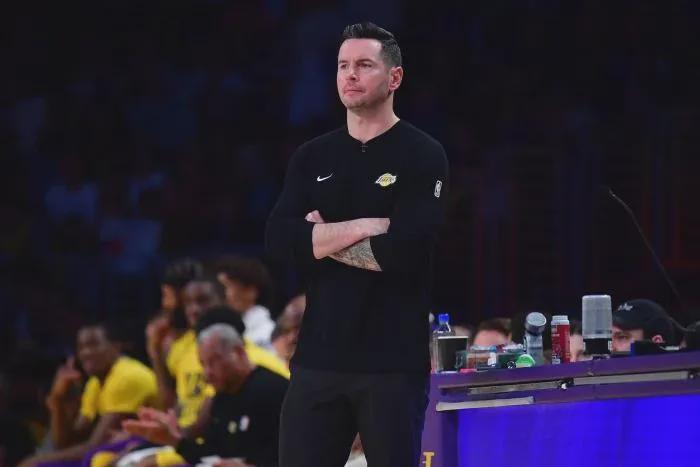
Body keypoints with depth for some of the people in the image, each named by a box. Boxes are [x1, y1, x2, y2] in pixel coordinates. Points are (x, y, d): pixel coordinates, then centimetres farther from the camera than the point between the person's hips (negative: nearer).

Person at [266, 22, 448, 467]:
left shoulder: (422, 157, -2)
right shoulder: (313, 158, 12)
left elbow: (403, 250, -16)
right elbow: (280, 241, -3)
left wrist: (324, 239, -6)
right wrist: (364, 226, -12)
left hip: (392, 362, -4)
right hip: (318, 357, 4)